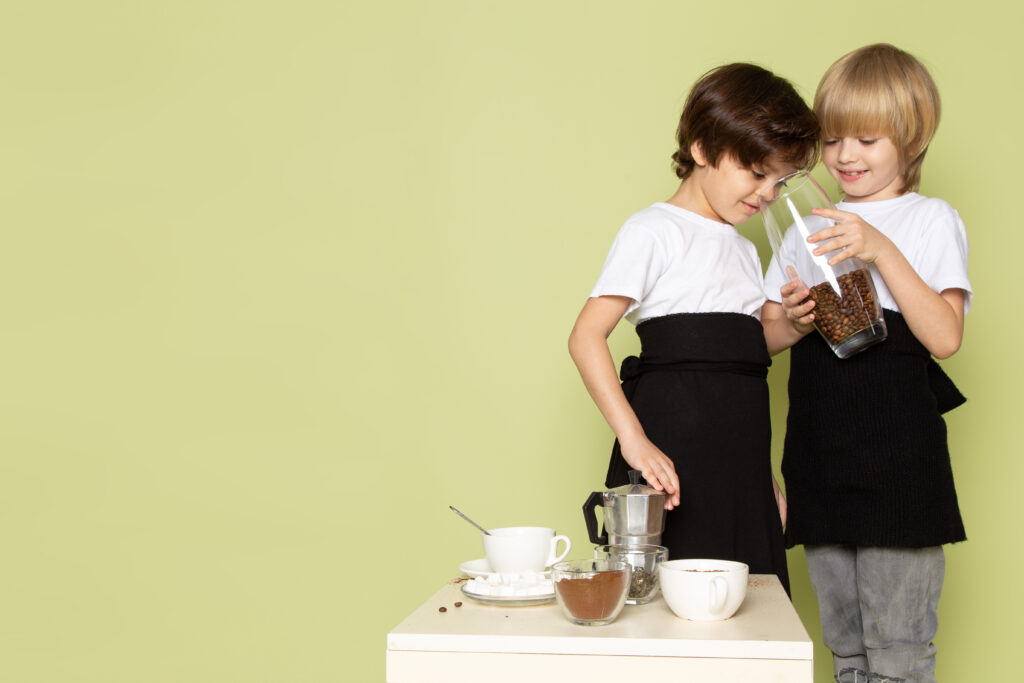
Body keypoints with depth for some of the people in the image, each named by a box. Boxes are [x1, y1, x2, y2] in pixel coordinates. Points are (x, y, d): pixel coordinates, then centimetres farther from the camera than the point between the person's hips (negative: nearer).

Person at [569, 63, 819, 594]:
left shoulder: (744, 250, 21)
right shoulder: (655, 231, -2)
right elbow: (586, 337, -13)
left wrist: (769, 481, 19)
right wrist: (634, 440, -22)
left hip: (739, 454, 7)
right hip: (673, 450, -7)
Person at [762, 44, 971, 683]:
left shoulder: (930, 219, 1)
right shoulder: (810, 225, 16)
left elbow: (944, 337, -12)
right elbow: (761, 337, 15)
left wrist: (882, 251, -19)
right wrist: (791, 323, -7)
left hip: (897, 459, -5)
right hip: (820, 459, 5)